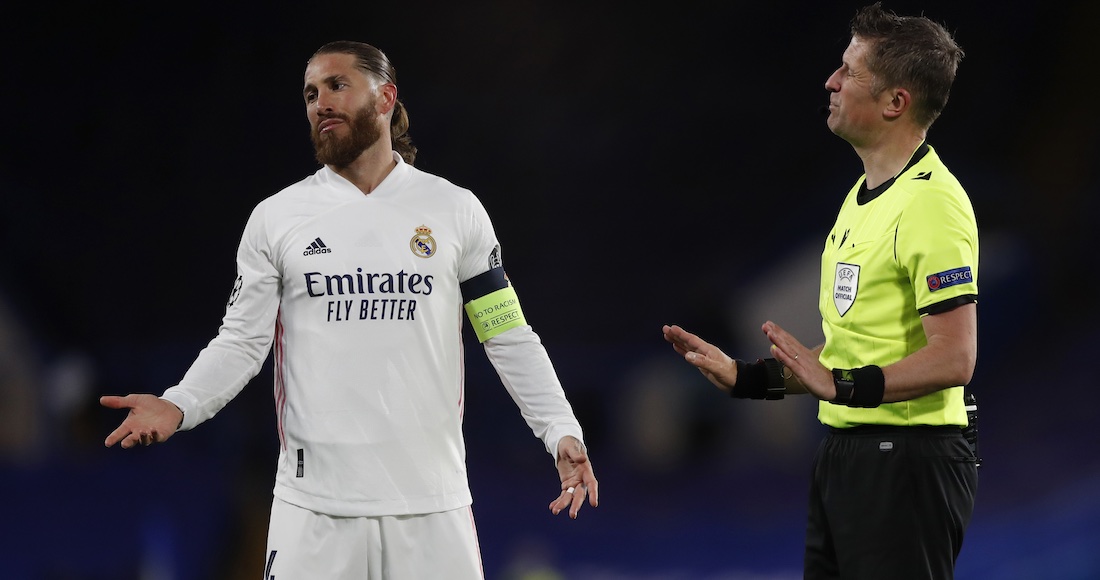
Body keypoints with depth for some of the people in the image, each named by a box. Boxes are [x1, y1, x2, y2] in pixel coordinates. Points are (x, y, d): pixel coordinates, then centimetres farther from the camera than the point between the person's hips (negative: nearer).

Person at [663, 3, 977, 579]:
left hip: (906, 460, -10)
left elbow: (953, 358, -22)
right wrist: (745, 376, 15)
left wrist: (843, 387, -29)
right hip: (844, 457, 10)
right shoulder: (862, 197, 18)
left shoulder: (931, 203, -15)